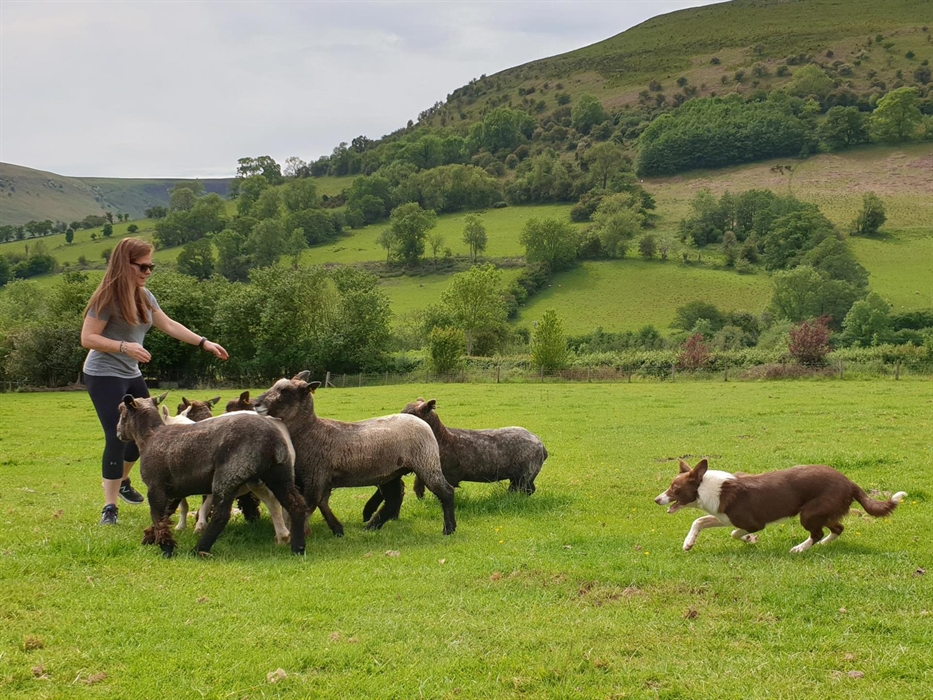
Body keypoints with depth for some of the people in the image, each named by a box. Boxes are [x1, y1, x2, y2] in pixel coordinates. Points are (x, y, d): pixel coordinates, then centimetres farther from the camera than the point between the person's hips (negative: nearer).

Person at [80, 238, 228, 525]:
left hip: (132, 375, 9)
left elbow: (169, 325, 14)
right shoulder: (108, 297, -18)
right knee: (117, 438, -13)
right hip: (104, 375, -9)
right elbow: (87, 338, -19)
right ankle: (109, 506, -5)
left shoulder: (144, 296, 6)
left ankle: (122, 481, 40)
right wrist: (124, 346, -30)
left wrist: (204, 343, 8)